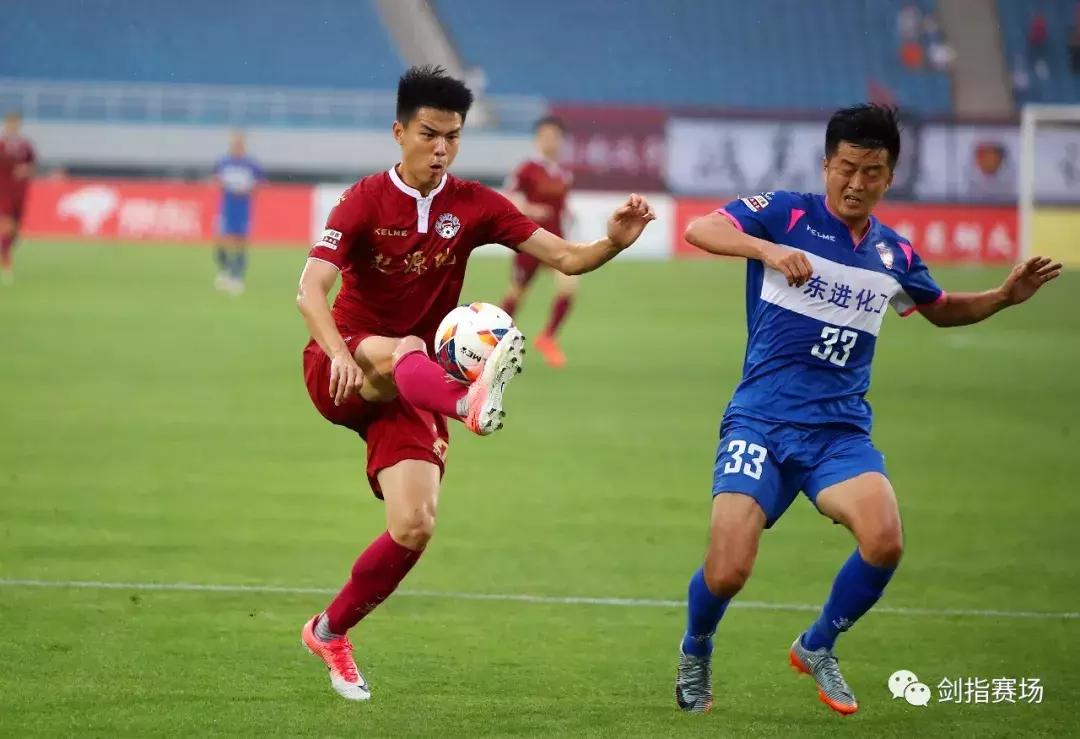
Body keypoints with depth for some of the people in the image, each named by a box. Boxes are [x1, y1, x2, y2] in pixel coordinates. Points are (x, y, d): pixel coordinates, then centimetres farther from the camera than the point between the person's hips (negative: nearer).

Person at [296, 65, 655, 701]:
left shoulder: (473, 205, 1)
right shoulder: (365, 202, -9)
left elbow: (566, 259, -3)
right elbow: (312, 290, -22)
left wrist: (615, 242, -26)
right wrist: (340, 352, -42)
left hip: (412, 389, 4)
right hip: (344, 373, -4)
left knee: (415, 527, -12)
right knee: (402, 354, -40)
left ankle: (331, 631, 12)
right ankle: (472, 404, -76)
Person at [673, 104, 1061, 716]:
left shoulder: (893, 254, 11)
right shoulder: (786, 214, -3)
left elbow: (943, 309, 30)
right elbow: (699, 230, -18)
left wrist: (1004, 297, 12)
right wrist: (767, 248, -35)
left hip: (841, 430, 3)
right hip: (761, 422, -3)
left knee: (884, 542, -24)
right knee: (727, 574, -15)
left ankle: (817, 649, 6)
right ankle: (695, 654, 23)